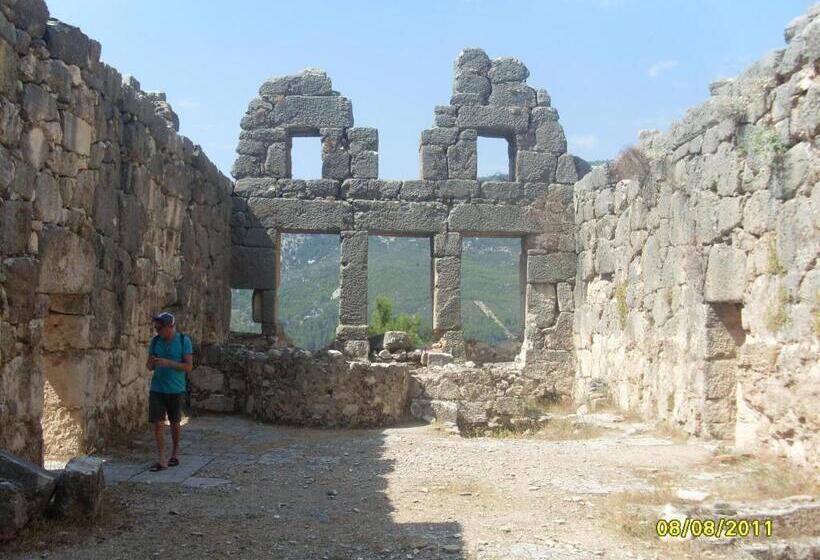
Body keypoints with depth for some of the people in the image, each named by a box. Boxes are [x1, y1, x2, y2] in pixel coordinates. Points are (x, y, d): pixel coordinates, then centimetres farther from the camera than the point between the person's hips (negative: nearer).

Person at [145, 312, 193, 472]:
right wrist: (150, 364, -15)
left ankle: (175, 454, 30)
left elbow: (188, 366, -10)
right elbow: (150, 364, 10)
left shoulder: (184, 341, -7)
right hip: (157, 389, 2)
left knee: (175, 423, 11)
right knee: (158, 423, -5)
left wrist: (168, 363, -22)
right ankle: (162, 460, -1)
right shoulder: (155, 341, 3)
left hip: (175, 390, -2)